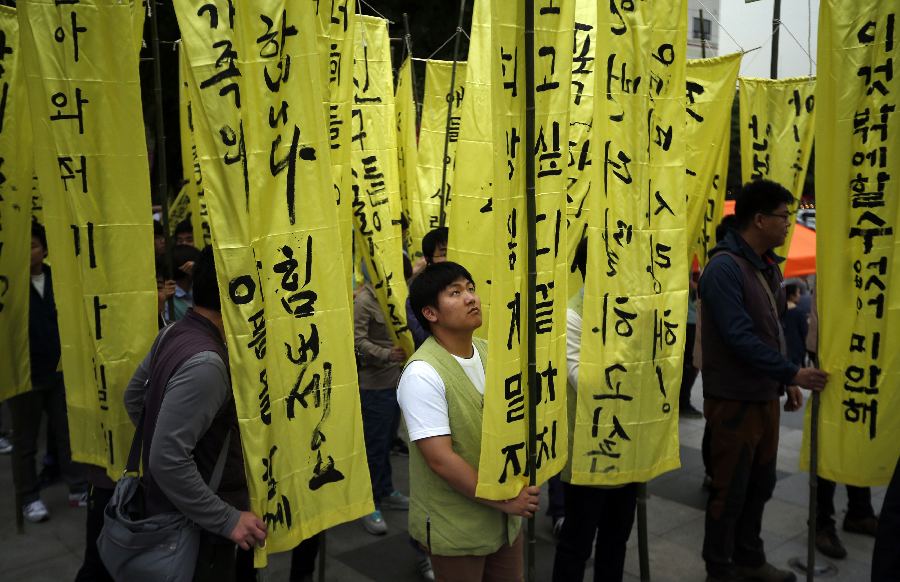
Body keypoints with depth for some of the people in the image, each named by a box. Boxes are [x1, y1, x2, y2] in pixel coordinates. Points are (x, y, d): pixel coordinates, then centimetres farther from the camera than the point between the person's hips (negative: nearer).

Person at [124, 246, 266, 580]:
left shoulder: (174, 333, -1)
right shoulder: (204, 362, -30)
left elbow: (133, 397, 12)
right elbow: (168, 460, -31)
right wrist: (227, 519, -24)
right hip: (194, 525, -9)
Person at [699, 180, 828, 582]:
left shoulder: (769, 266, 10)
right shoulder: (724, 268, -19)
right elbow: (740, 337, -24)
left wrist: (786, 381, 14)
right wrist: (793, 372, -21)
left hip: (766, 395, 9)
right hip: (734, 399, -8)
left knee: (760, 484, 18)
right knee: (730, 489, 4)